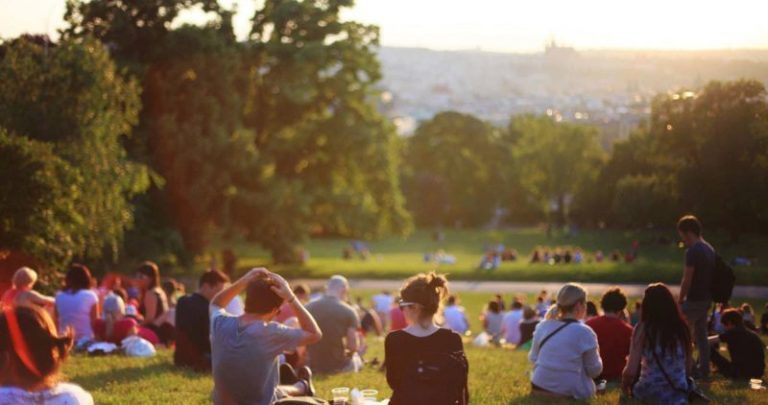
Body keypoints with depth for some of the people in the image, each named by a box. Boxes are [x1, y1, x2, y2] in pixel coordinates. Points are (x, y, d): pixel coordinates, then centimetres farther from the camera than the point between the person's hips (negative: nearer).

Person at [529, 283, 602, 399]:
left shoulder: (542, 326, 3)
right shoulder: (584, 332, -13)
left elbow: (533, 358, 12)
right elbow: (595, 370, -4)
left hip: (539, 388, 5)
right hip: (570, 393, -5)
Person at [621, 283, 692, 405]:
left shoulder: (643, 328, -9)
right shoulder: (682, 327, 0)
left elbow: (631, 371, -12)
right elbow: (688, 368, 7)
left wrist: (624, 384, 10)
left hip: (650, 394, -3)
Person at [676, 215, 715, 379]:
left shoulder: (693, 252, -18)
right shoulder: (709, 249, 11)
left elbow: (687, 280, -18)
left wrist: (680, 299, -8)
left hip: (694, 299, -9)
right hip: (706, 298, 9)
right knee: (701, 334, 13)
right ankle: (704, 369, 15)